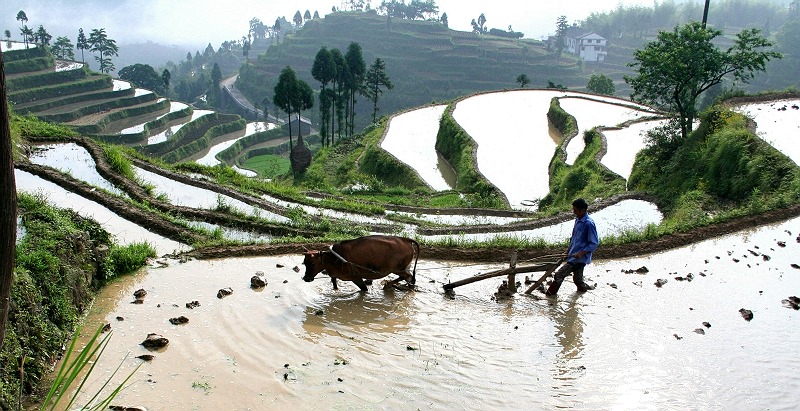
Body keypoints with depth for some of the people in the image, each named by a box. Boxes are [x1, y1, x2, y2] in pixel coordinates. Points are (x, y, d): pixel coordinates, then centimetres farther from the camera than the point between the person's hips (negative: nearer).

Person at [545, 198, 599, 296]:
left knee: (559, 274, -10)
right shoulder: (578, 220, 8)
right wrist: (569, 250, 17)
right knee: (578, 279, 18)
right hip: (573, 256, 9)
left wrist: (581, 253, -23)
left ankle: (551, 293, 4)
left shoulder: (589, 223, -19)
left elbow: (594, 243, -18)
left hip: (580, 258, -9)